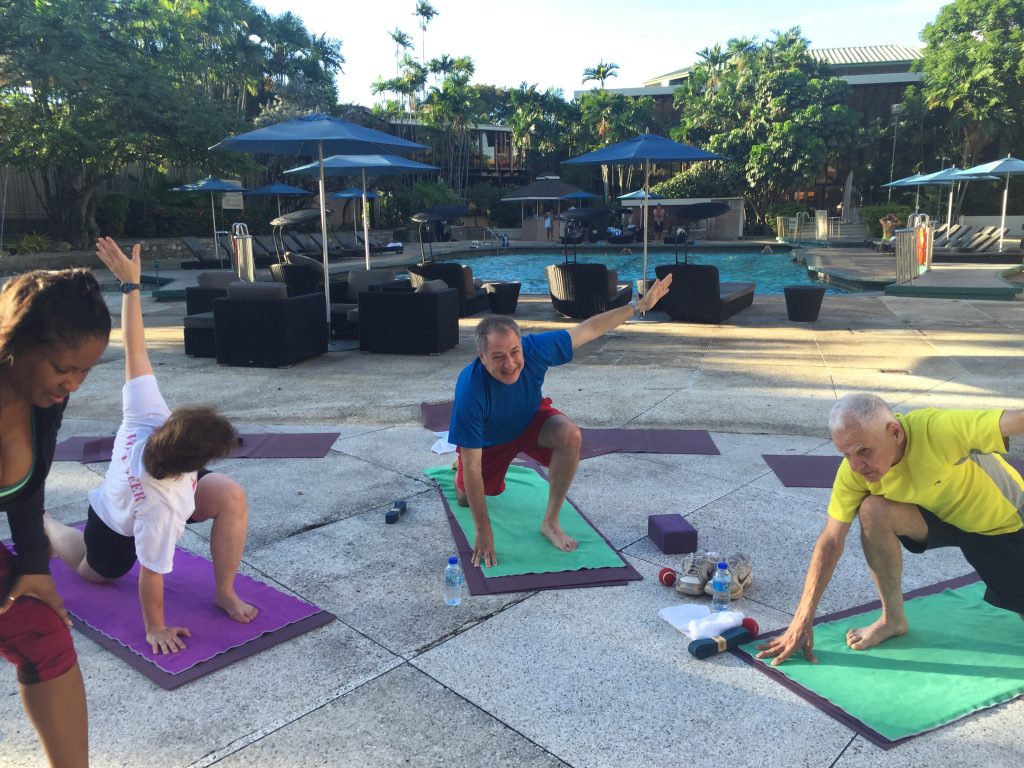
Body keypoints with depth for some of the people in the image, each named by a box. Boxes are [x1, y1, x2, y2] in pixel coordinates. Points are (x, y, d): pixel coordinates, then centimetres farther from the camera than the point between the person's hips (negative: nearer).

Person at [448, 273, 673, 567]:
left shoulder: (535, 348, -35)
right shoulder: (470, 389, -42)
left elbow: (588, 329, -17)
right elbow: (471, 466, -36)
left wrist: (640, 305, -15)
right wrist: (483, 531, -33)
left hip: (530, 419, 2)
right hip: (488, 439, -1)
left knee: (570, 435, -28)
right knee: (465, 499, 7)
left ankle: (551, 522, -13)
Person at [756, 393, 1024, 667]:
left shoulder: (938, 429, -40)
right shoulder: (854, 469, -25)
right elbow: (831, 541, -21)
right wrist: (802, 621, -24)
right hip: (943, 517, 2)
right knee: (873, 511, -27)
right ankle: (893, 619, -6)